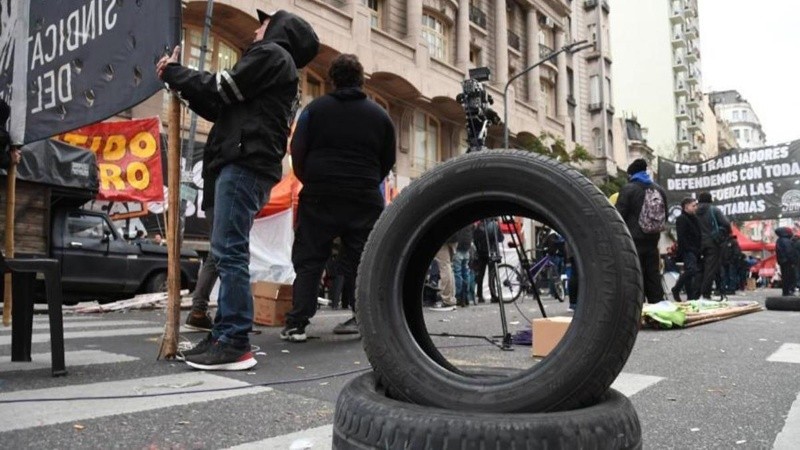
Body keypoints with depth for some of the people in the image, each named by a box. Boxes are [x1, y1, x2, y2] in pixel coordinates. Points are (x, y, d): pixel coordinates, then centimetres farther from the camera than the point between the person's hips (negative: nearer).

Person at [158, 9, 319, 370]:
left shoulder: (271, 54, 3)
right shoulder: (278, 68, 32)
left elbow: (222, 90, -5)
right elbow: (223, 108, 29)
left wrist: (173, 73, 9)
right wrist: (182, 83, 24)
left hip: (244, 164, -10)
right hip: (246, 164, 10)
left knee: (229, 252, -15)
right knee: (229, 253, 7)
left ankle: (234, 343, -15)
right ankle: (225, 334, 10)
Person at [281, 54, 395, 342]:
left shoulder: (315, 109, 2)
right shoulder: (380, 115, 9)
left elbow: (297, 154, 1)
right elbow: (388, 161, 12)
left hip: (320, 196, -1)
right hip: (365, 199, 2)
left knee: (308, 259, 4)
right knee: (360, 261, 10)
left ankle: (297, 323, 1)